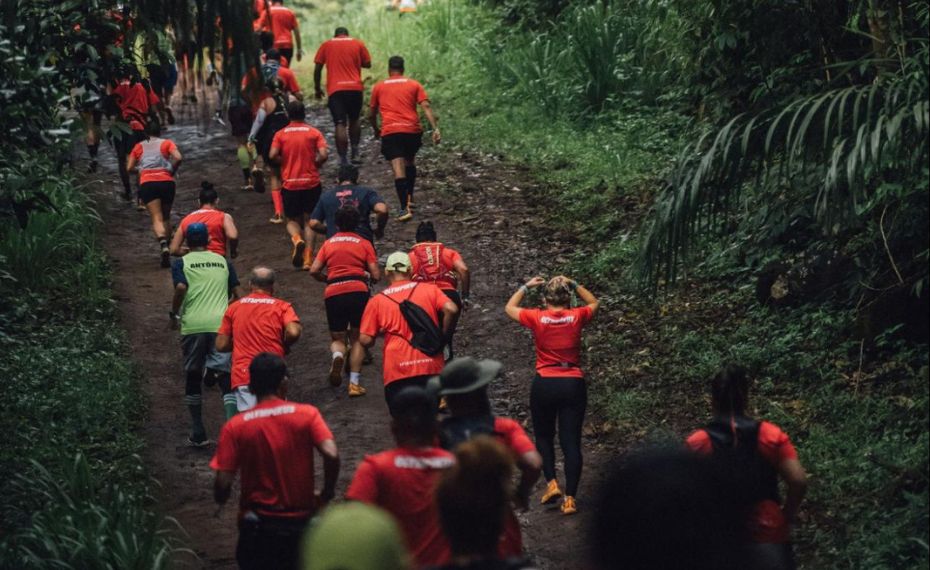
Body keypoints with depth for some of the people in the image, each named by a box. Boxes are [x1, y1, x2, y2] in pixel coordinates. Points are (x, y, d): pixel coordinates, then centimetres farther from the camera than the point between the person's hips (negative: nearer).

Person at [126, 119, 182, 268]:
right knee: (166, 217, 17)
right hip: (167, 182, 1)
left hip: (147, 183, -1)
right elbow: (178, 158, -6)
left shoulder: (139, 146, 16)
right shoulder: (167, 143, 12)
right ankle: (167, 250, 14)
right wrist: (172, 171, 9)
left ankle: (164, 246, -35)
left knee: (157, 218, -9)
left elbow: (129, 168, 13)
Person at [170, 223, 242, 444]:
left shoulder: (182, 263, 7)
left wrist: (174, 314, 2)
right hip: (221, 324, 1)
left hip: (193, 326, -1)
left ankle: (198, 434, 18)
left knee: (193, 378, 15)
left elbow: (181, 287, -10)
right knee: (225, 378, -2)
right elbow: (237, 292, 11)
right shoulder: (223, 261, 15)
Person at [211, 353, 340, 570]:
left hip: (258, 526, -1)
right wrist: (327, 494, -3)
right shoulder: (307, 414, -6)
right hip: (301, 521, 1)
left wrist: (221, 499, 11)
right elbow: (331, 455, -19)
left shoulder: (235, 427, -7)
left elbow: (223, 485, -11)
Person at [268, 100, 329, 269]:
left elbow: (272, 156, -12)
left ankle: (296, 238, -18)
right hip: (311, 183, 0)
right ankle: (308, 257, 0)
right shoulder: (314, 133, -1)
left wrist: (285, 163, 7)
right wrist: (315, 164, 7)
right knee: (309, 220, 9)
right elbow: (324, 155, -12)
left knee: (292, 220, 14)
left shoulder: (280, 134, 0)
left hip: (289, 184, 0)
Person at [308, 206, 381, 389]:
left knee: (338, 338, 14)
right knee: (357, 337, 17)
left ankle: (338, 355, -20)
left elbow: (314, 271, 10)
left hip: (333, 293, 1)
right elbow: (376, 275, 6)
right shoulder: (364, 243, 13)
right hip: (358, 290, -1)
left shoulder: (329, 243, 17)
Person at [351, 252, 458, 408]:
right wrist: (442, 336, 5)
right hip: (430, 366, 1)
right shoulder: (430, 289, 8)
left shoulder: (377, 301, 7)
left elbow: (365, 340, 1)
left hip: (397, 368, -1)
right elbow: (451, 309, -7)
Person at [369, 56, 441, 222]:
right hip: (412, 130, 2)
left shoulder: (379, 87, 14)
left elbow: (371, 115, 19)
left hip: (390, 132, -2)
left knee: (398, 170, -9)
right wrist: (435, 128, -7)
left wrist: (376, 130, 37)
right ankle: (409, 198, 29)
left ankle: (405, 208, -19)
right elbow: (426, 107, -1)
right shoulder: (414, 85, 12)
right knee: (410, 162, 26)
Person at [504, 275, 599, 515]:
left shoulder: (537, 318, -5)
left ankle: (552, 483, 6)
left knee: (544, 436, 20)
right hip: (573, 385, 1)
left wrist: (526, 287, 23)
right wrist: (574, 285, 19)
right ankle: (570, 498, 0)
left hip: (544, 385, -1)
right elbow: (593, 303, 22)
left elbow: (510, 308, 14)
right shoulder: (577, 317, -2)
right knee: (571, 442, 3)